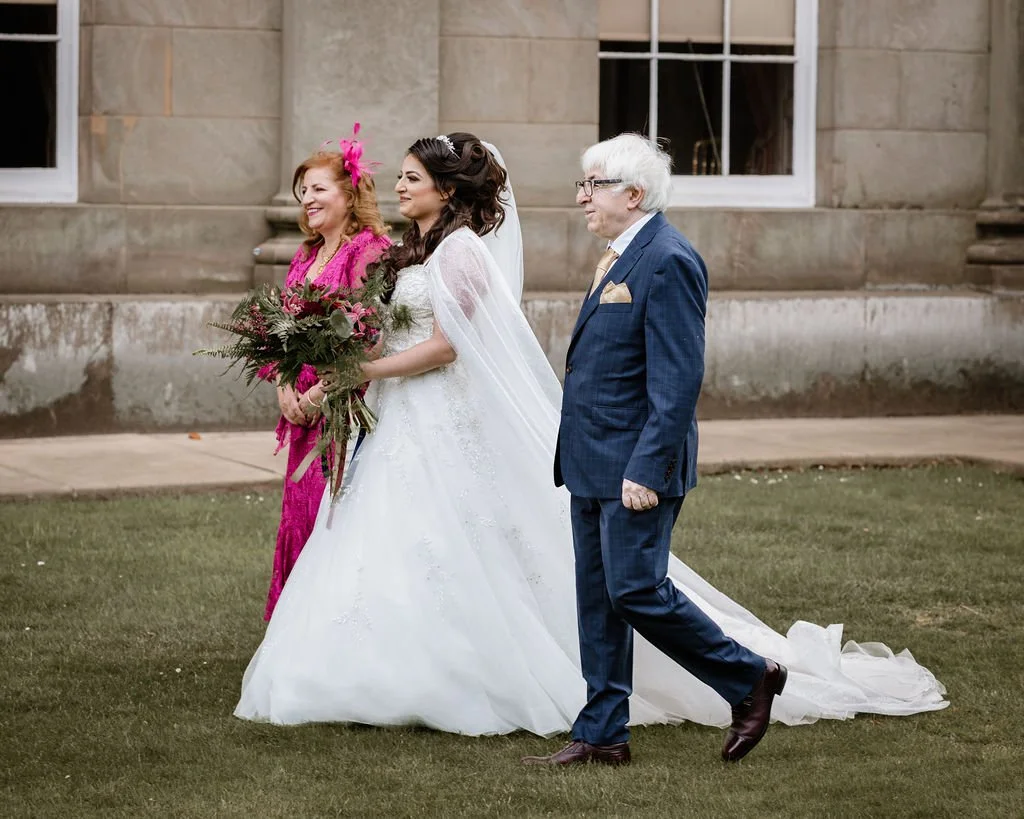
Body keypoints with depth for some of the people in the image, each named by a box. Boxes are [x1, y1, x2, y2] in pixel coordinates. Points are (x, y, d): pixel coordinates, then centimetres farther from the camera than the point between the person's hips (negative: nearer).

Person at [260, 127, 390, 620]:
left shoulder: (370, 249, -10)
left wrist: (322, 393, -17)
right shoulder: (306, 255, 17)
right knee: (300, 513, 9)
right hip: (304, 408, 8)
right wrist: (284, 387, 1)